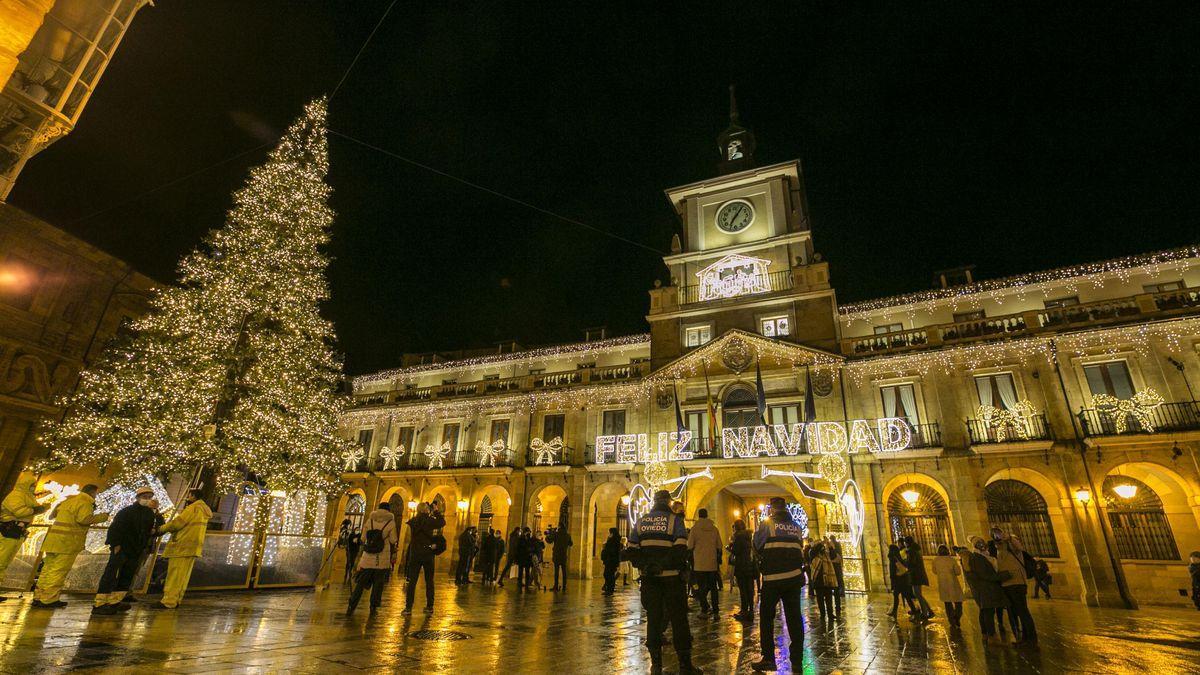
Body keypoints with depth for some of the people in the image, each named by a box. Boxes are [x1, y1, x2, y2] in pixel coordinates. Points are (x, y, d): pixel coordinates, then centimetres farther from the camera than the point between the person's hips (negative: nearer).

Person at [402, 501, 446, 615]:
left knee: (412, 581, 5)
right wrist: (436, 511, 9)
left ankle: (408, 607, 2)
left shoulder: (413, 521, -2)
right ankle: (429, 607, 14)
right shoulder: (429, 520, -10)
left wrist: (432, 513, 15)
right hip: (428, 554, -1)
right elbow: (442, 522, 3)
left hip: (415, 554, 1)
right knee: (429, 581, 9)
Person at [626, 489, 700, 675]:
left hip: (649, 578, 3)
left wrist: (643, 565, 11)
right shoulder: (675, 520, -6)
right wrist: (681, 568, 0)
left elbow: (632, 551, 3)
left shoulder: (640, 522, 6)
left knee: (653, 617, 11)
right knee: (678, 619, 6)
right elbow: (680, 551, -15)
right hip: (671, 578, -3)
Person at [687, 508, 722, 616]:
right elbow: (719, 546, 7)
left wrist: (691, 563, 7)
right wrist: (718, 560, 16)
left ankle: (704, 610, 4)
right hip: (713, 563, 3)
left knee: (702, 587, 5)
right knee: (713, 587, 11)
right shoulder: (714, 528, 4)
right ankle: (715, 611, 9)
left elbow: (690, 547, -4)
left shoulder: (695, 528, -5)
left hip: (699, 564, -3)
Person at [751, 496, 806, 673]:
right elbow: (800, 550, 15)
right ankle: (797, 661, 11)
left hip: (773, 577, -4)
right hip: (794, 577, 4)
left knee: (766, 617, 5)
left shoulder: (767, 524, -4)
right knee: (794, 618, 8)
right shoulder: (796, 526, 10)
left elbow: (757, 545, 1)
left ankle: (768, 658, 4)